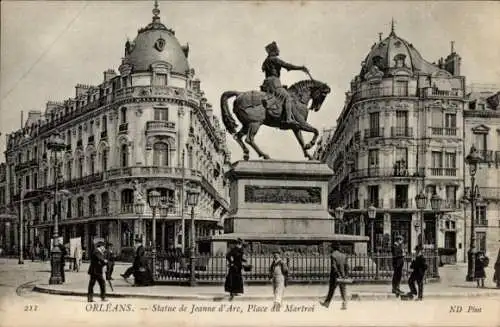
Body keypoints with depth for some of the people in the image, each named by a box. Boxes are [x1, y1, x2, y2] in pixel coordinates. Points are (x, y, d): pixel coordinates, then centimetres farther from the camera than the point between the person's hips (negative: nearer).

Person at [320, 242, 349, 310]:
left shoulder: (333, 255, -10)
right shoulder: (344, 255, 7)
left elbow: (334, 267, -18)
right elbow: (346, 267, 5)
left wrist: (338, 275, -17)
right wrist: (345, 275, 7)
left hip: (335, 276, -4)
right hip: (343, 276, 4)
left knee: (331, 291, 8)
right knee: (343, 291, 6)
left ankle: (326, 303, 20)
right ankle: (344, 304, -3)